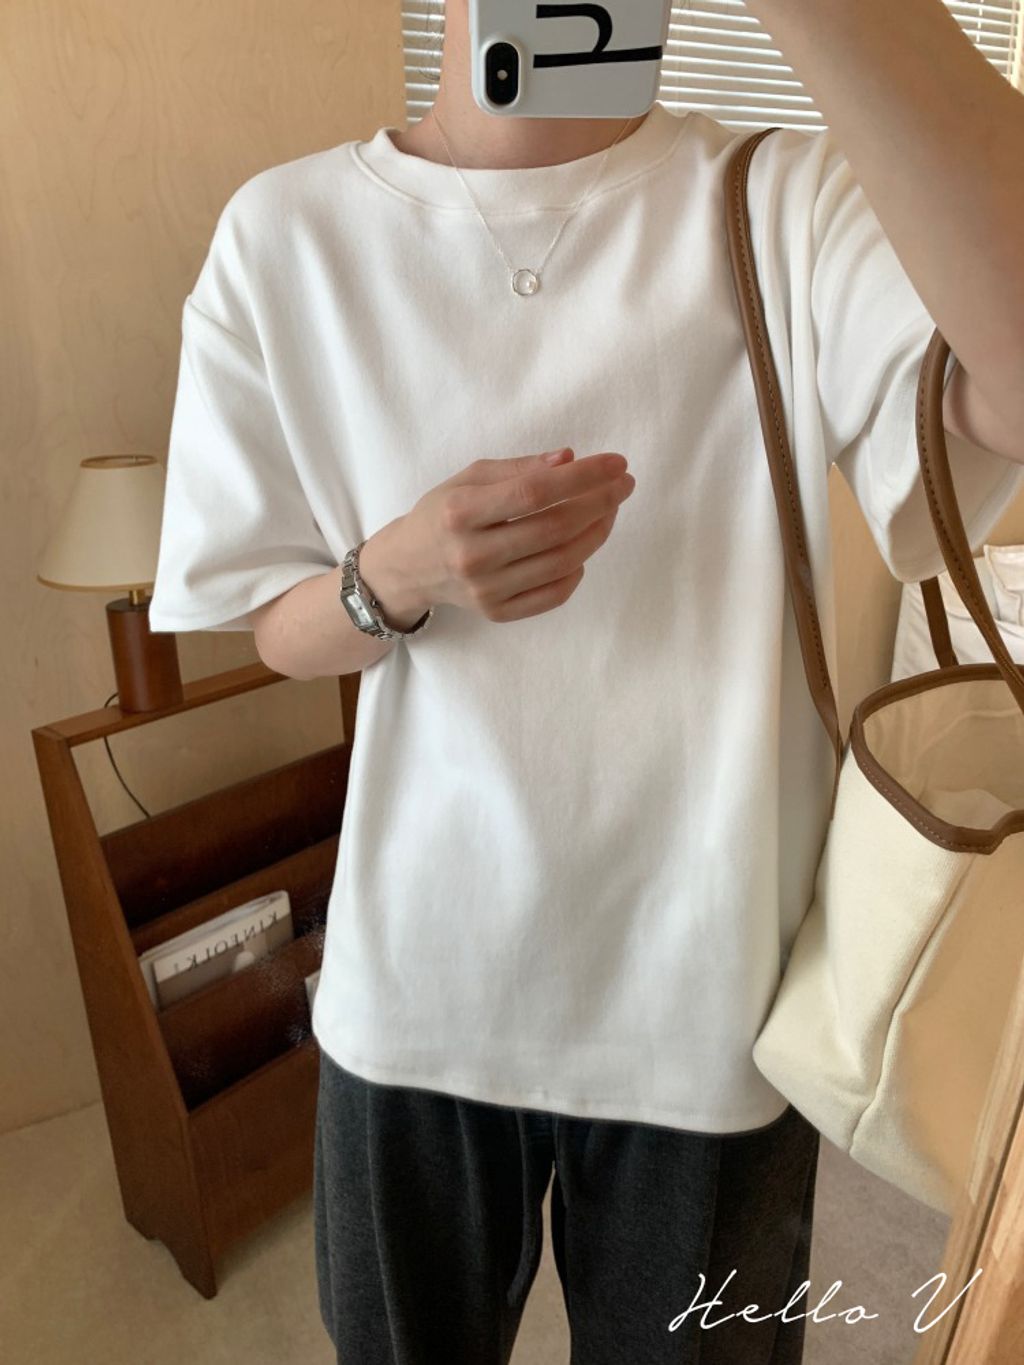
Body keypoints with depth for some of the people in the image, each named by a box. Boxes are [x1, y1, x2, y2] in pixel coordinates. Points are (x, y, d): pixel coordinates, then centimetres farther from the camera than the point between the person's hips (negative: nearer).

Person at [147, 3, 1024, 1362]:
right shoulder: (289, 230, -4)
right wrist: (399, 576, -20)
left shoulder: (796, 205, -9)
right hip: (414, 982, 2)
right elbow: (277, 630, 1)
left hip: (707, 995, 0)